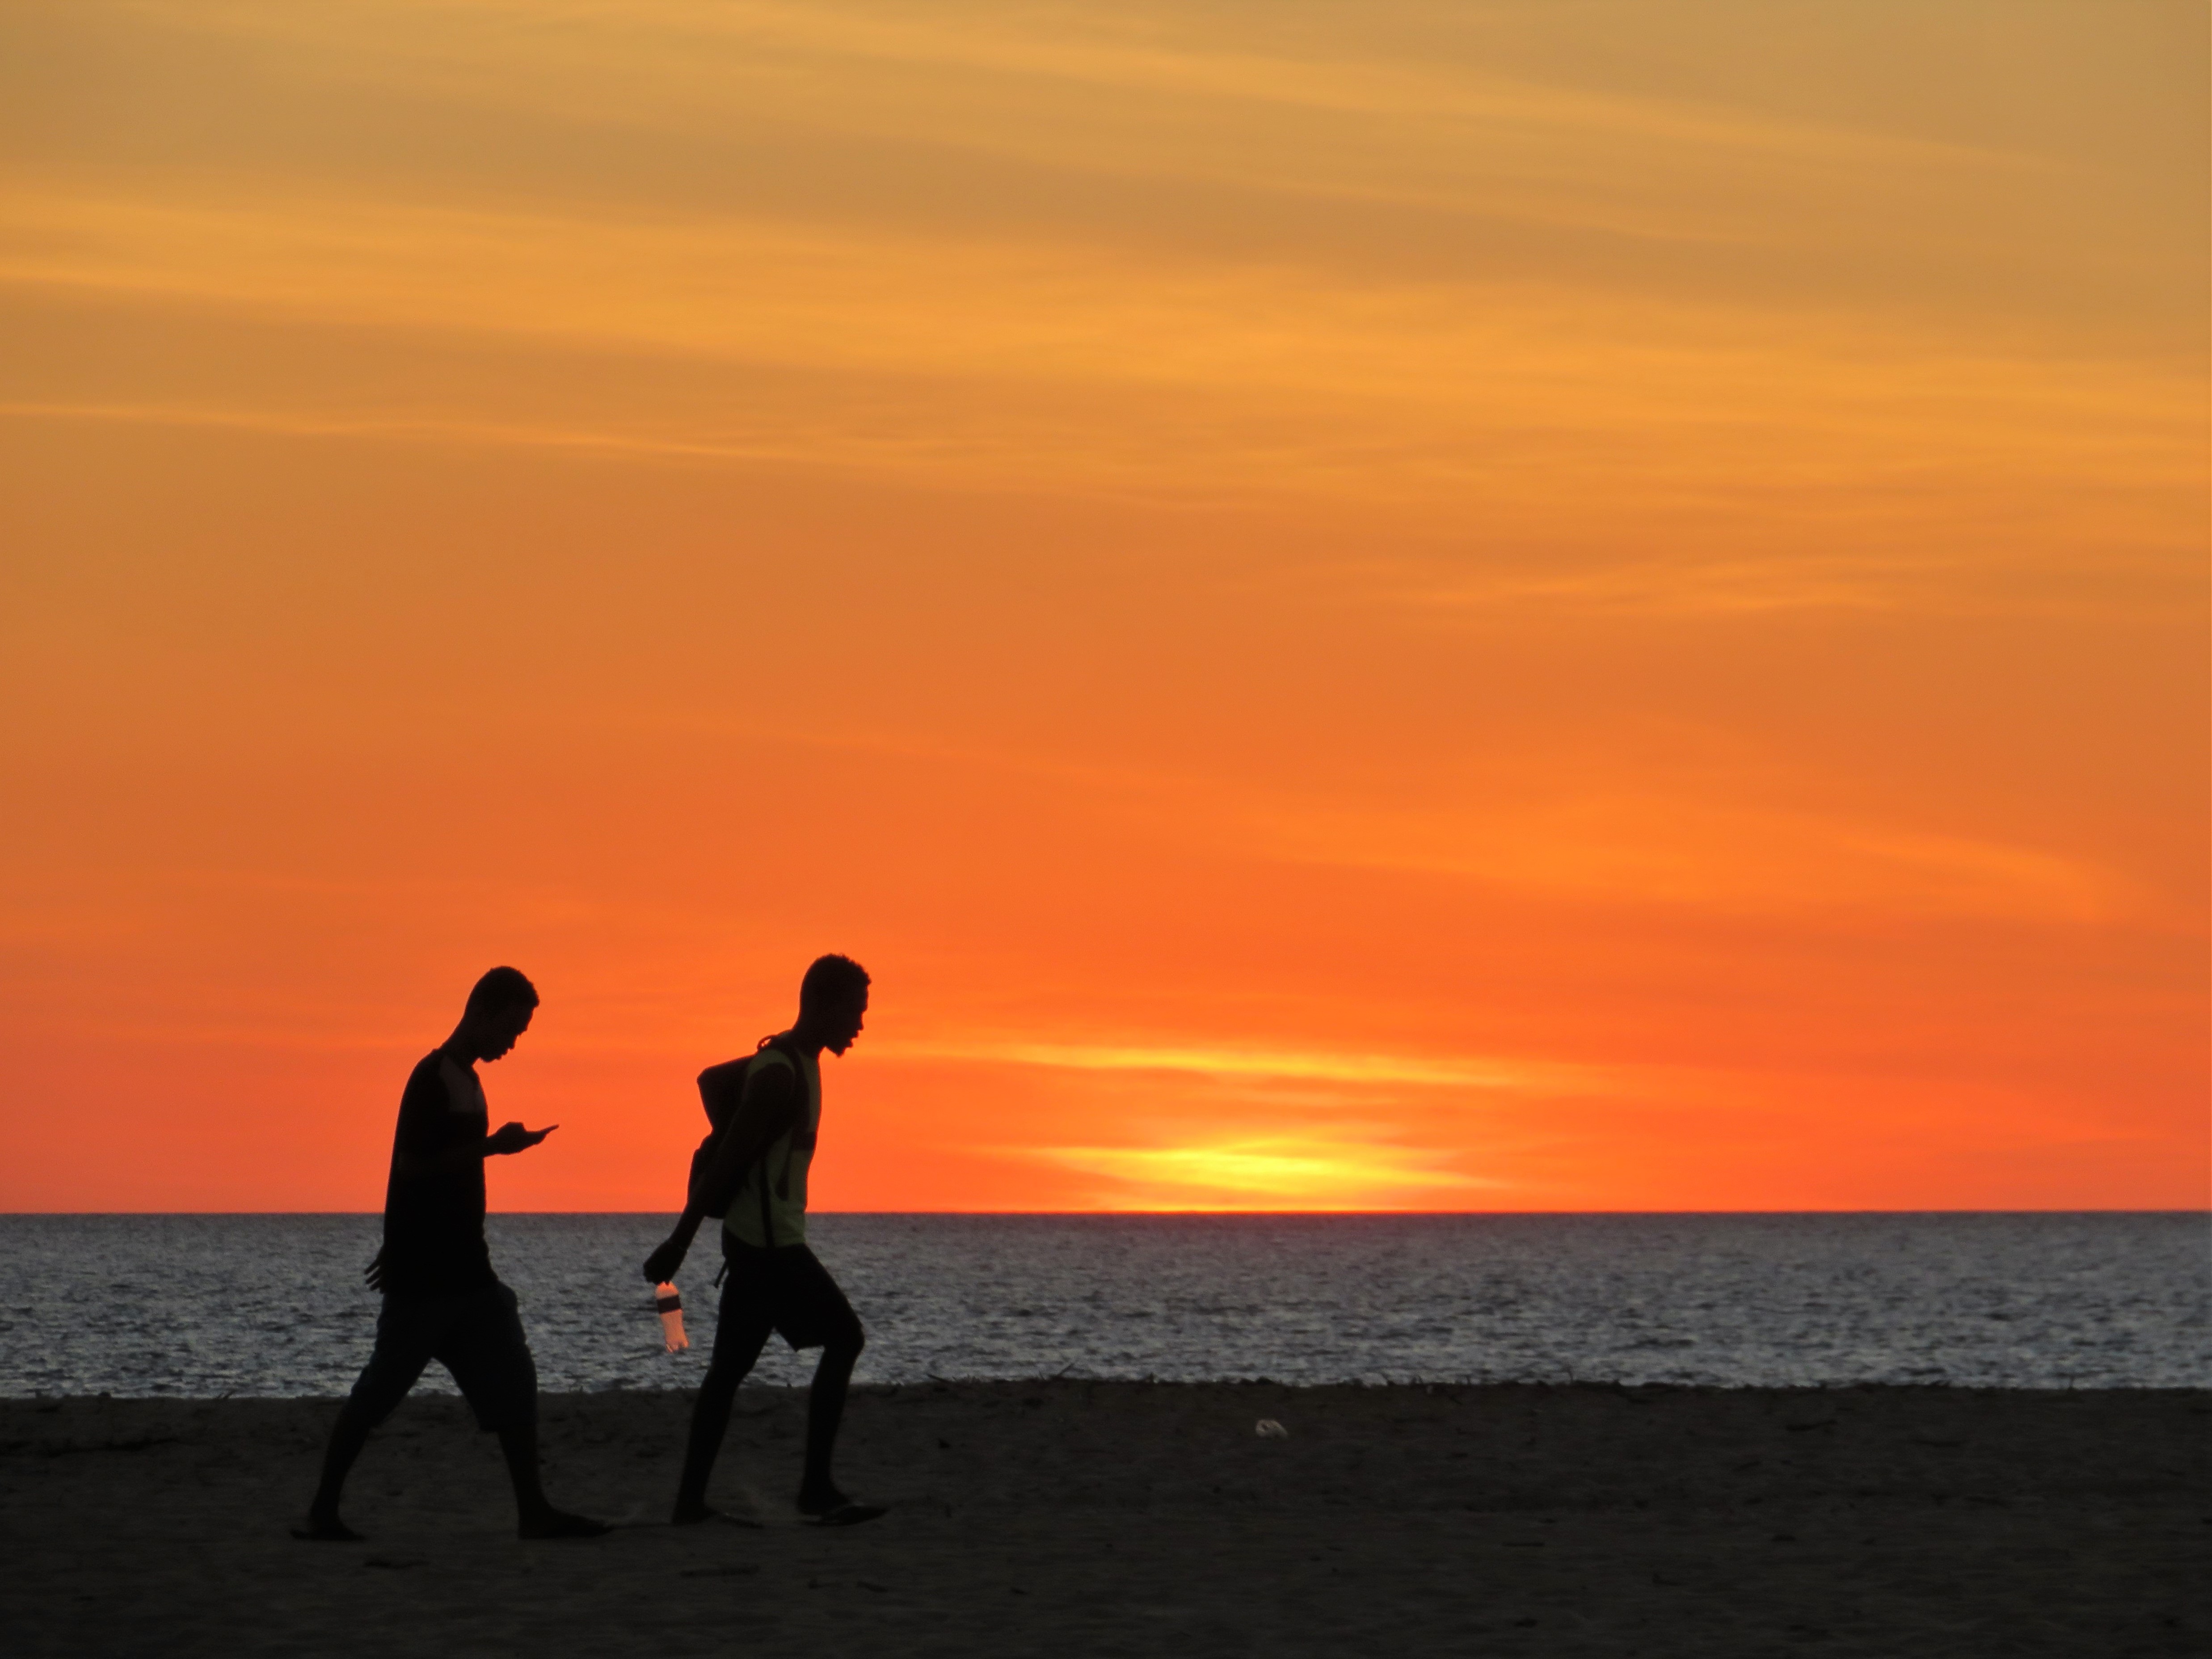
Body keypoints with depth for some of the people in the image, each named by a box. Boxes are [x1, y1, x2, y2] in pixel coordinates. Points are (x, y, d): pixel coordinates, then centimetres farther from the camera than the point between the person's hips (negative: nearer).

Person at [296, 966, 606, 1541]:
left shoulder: (465, 1081, 15)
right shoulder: (433, 1079, -13)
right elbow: (413, 1167, -20)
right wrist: (492, 1146, -23)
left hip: (467, 1272, 9)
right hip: (425, 1275, -9)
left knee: (512, 1385, 3)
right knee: (381, 1389, -4)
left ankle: (533, 1511, 3)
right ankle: (323, 1510, 3)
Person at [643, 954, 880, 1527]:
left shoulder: (793, 1062, 13)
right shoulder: (781, 1075, -19)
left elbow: (711, 1080, 30)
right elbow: (726, 1161, -21)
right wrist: (679, 1243, -22)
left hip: (753, 1237, 10)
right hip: (768, 1239, -10)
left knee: (730, 1367, 10)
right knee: (844, 1335, -10)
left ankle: (691, 1501, 13)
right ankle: (816, 1491, -11)